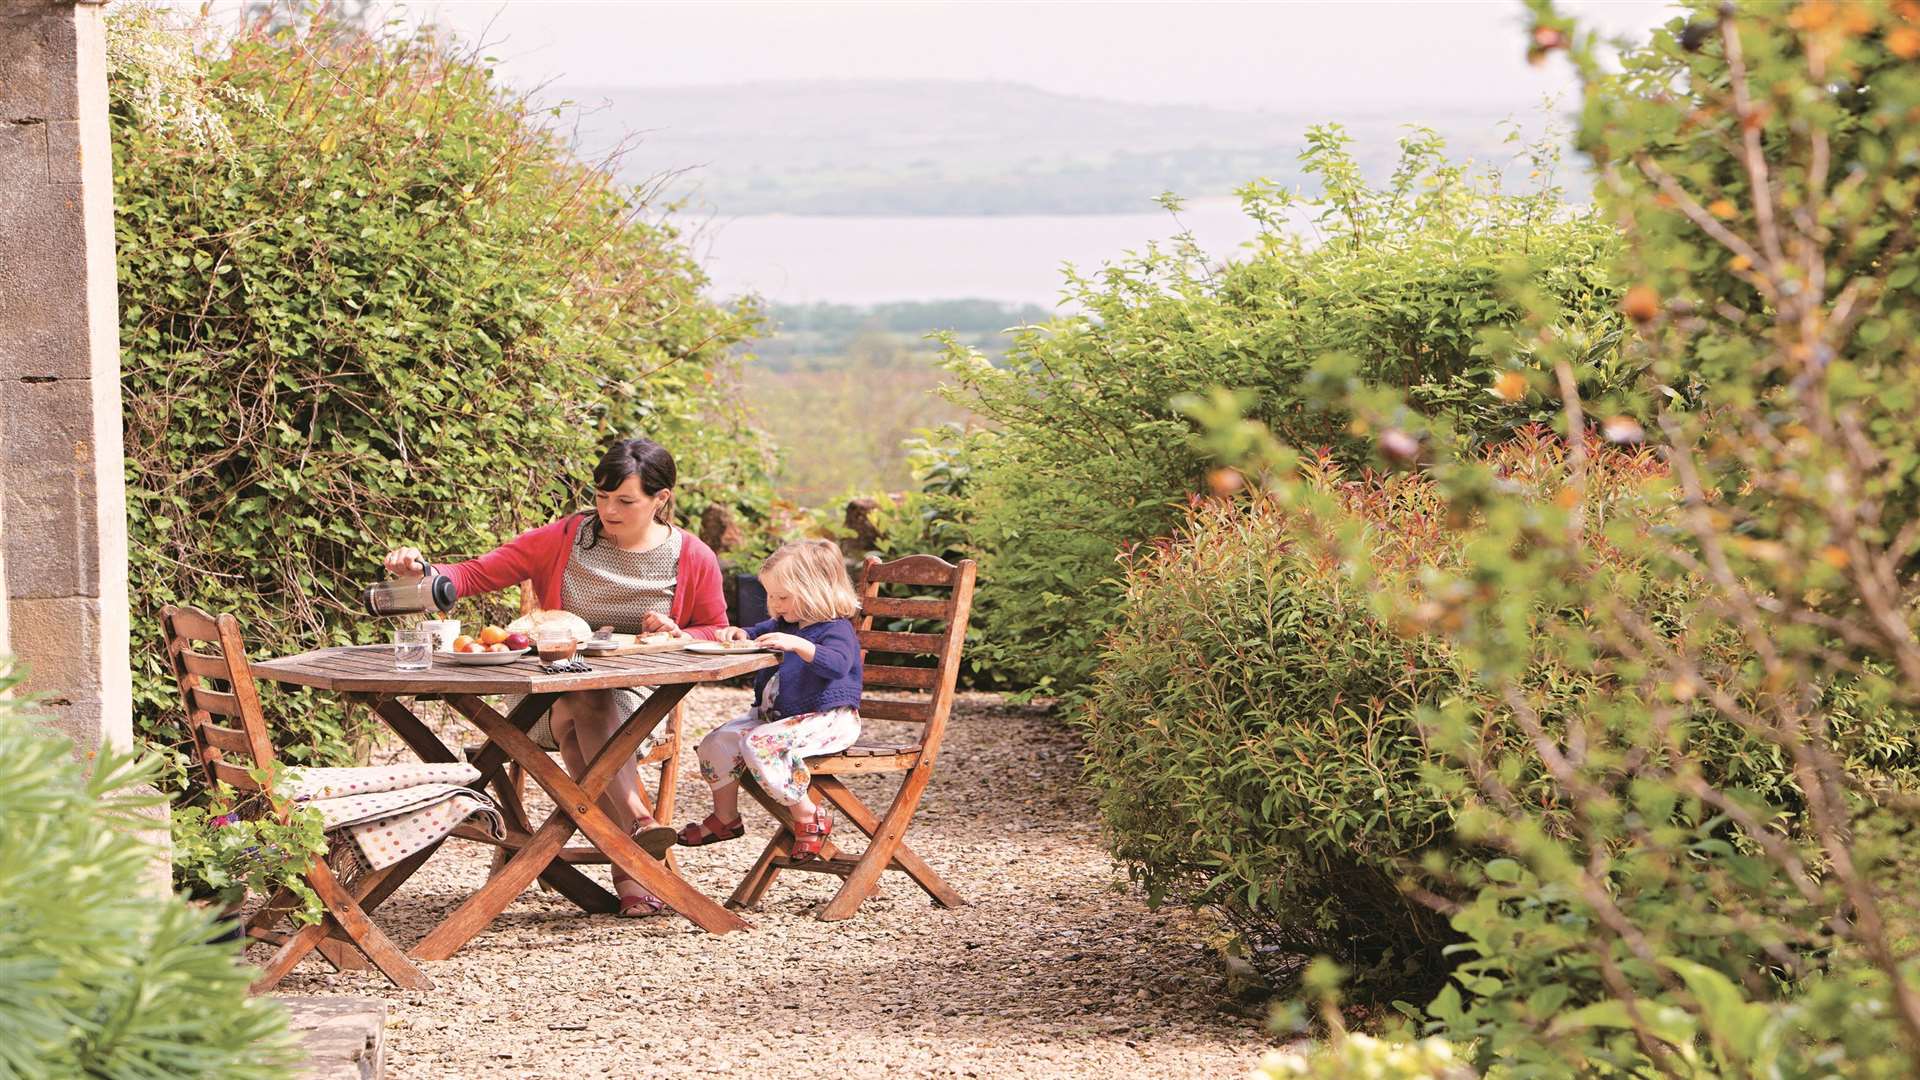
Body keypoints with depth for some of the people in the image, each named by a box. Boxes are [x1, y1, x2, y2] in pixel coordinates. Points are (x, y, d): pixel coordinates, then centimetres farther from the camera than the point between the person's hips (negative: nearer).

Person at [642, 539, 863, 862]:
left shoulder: (836, 630, -15)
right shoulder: (783, 625, 13)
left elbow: (836, 663, -34)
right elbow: (757, 634, 29)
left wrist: (798, 645, -46)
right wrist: (740, 635, 5)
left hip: (827, 719, -10)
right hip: (774, 714, 10)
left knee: (760, 745, -32)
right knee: (718, 741, 2)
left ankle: (808, 818, -26)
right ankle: (725, 817, 14)